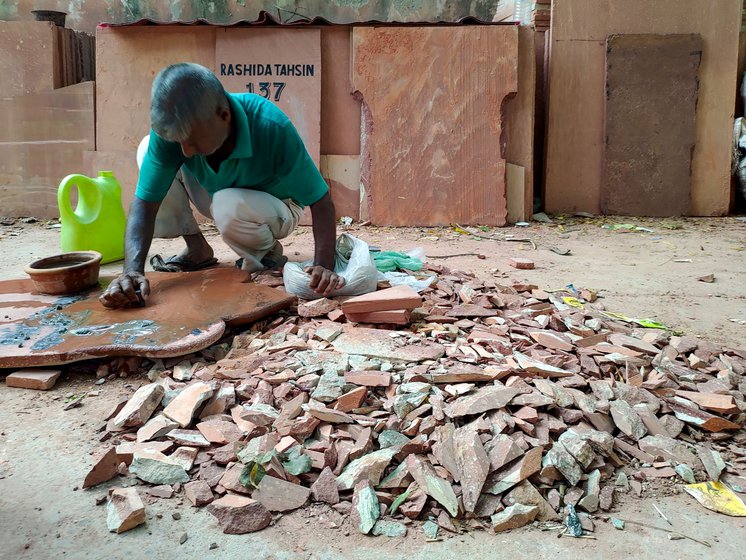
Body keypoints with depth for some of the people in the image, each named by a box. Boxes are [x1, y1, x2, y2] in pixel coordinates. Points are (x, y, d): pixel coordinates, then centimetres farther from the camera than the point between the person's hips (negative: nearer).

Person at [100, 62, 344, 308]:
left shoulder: (272, 128, -35)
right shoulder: (173, 130, -27)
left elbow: (320, 199, -29)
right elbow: (145, 202, -26)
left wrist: (324, 266, -42)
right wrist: (132, 269, -41)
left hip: (275, 208, -4)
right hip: (219, 196, 4)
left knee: (230, 206, -38)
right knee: (148, 149, -14)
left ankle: (268, 253, -3)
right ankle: (197, 249, 1)